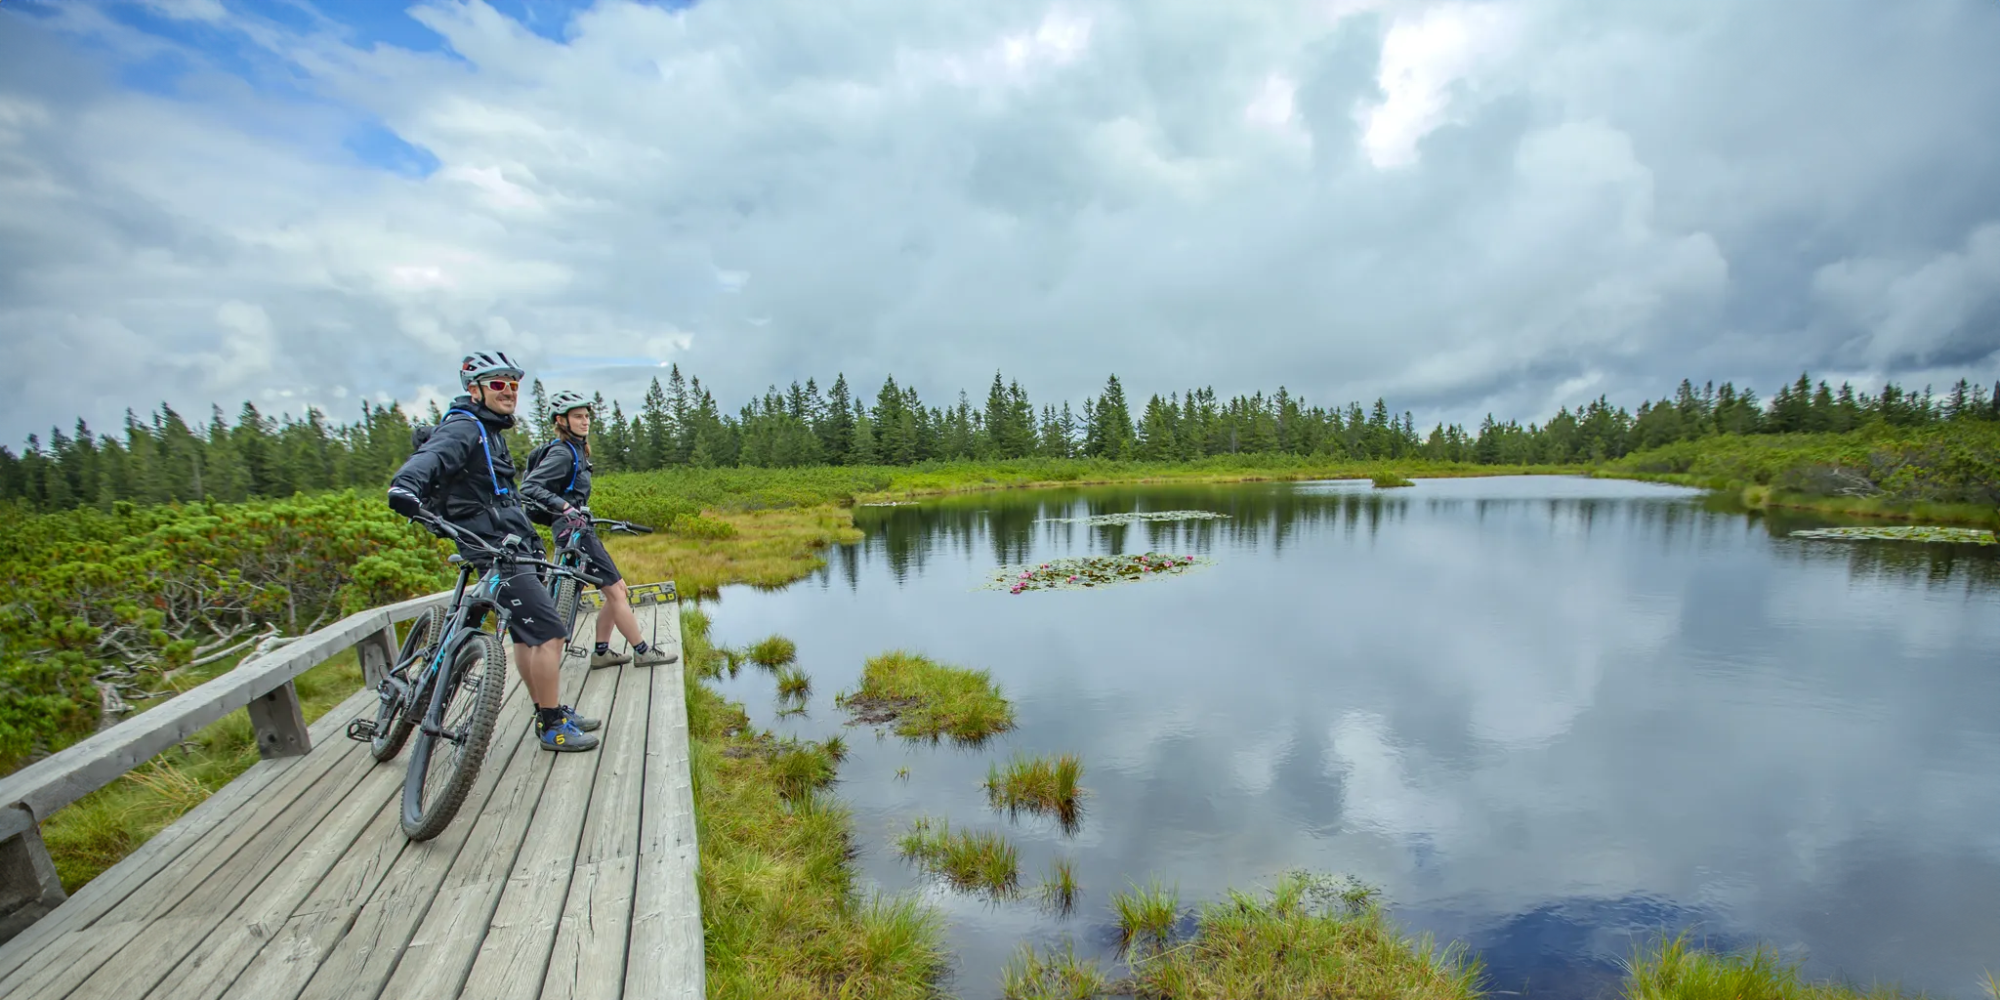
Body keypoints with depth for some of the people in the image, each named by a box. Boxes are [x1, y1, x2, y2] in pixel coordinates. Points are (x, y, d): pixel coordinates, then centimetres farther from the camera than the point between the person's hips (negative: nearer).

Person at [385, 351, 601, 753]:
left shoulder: (490, 431, 19)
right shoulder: (464, 428, -12)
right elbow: (428, 459, -31)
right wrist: (405, 488, -50)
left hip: (513, 549, 10)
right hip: (495, 551, -10)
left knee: (526, 633, 15)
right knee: (550, 632, -10)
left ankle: (549, 712, 25)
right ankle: (552, 725, 0)